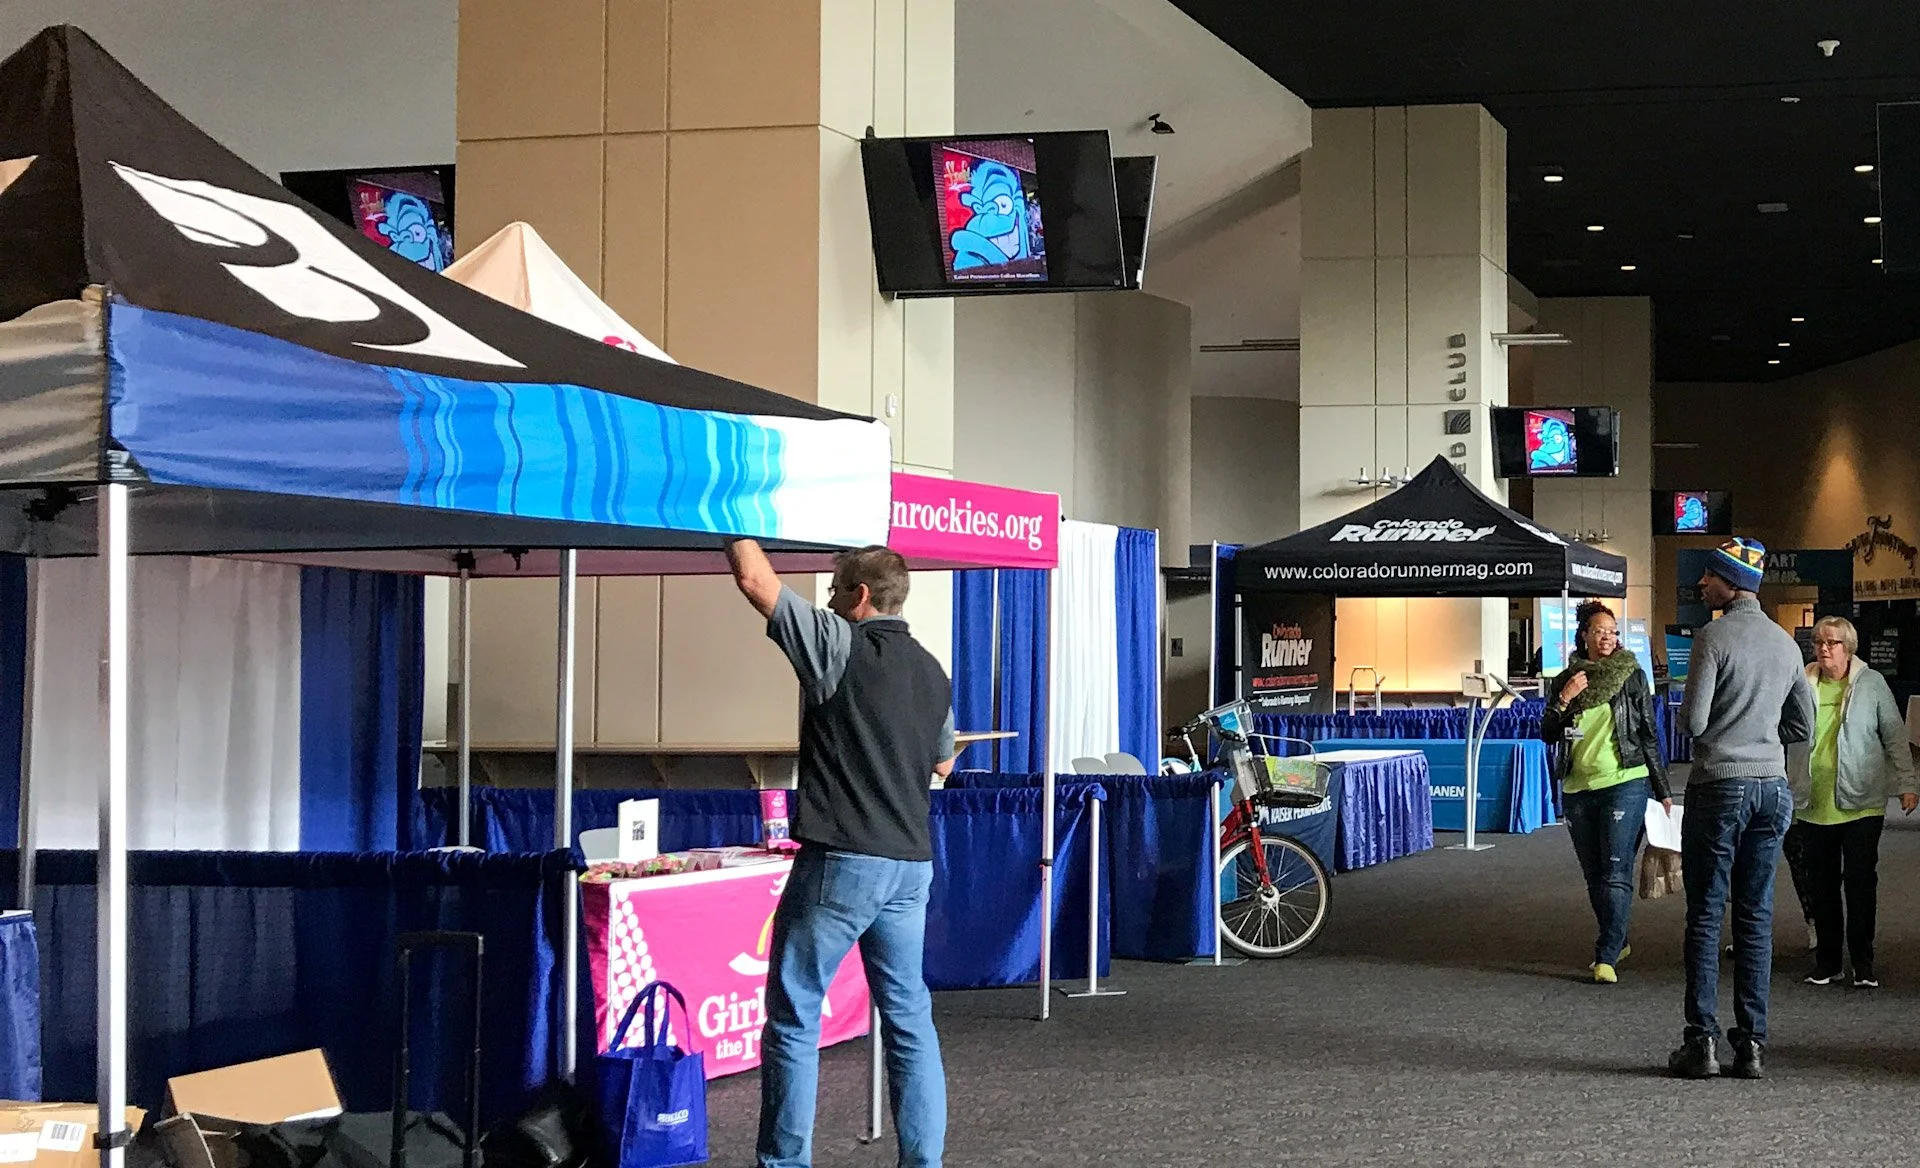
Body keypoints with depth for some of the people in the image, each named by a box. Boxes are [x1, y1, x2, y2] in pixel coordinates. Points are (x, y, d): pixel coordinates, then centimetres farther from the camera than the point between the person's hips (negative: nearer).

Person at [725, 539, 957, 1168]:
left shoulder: (840, 645, -9)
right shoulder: (933, 672, 12)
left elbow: (755, 579, -8)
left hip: (841, 862, -7)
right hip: (911, 864, 7)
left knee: (794, 1015, 1)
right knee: (908, 1017, 10)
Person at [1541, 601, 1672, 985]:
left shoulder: (1632, 677, 2)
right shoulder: (1565, 681, 9)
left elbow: (1649, 735, 6)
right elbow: (1548, 735, 7)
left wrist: (1662, 790, 6)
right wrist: (1564, 700, -10)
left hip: (1625, 783, -4)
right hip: (1579, 790, 4)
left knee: (1616, 873, -12)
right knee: (1594, 877, 11)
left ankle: (1607, 956, -12)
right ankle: (1616, 942, 27)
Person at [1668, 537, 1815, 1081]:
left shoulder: (1715, 637, -10)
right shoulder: (1786, 643, 9)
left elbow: (1694, 720, -14)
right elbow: (1804, 724, 14)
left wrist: (1685, 709, 8)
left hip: (1719, 787, -5)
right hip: (1773, 786, 5)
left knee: (1705, 917, 0)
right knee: (1757, 917, 8)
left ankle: (1702, 1041, -1)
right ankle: (1751, 1044, 7)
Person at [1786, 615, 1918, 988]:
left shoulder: (1871, 684, 2)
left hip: (1861, 803, -2)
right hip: (1812, 805, 2)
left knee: (1860, 881, -1)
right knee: (1821, 884, 7)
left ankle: (1863, 963, 7)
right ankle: (1827, 961, 15)